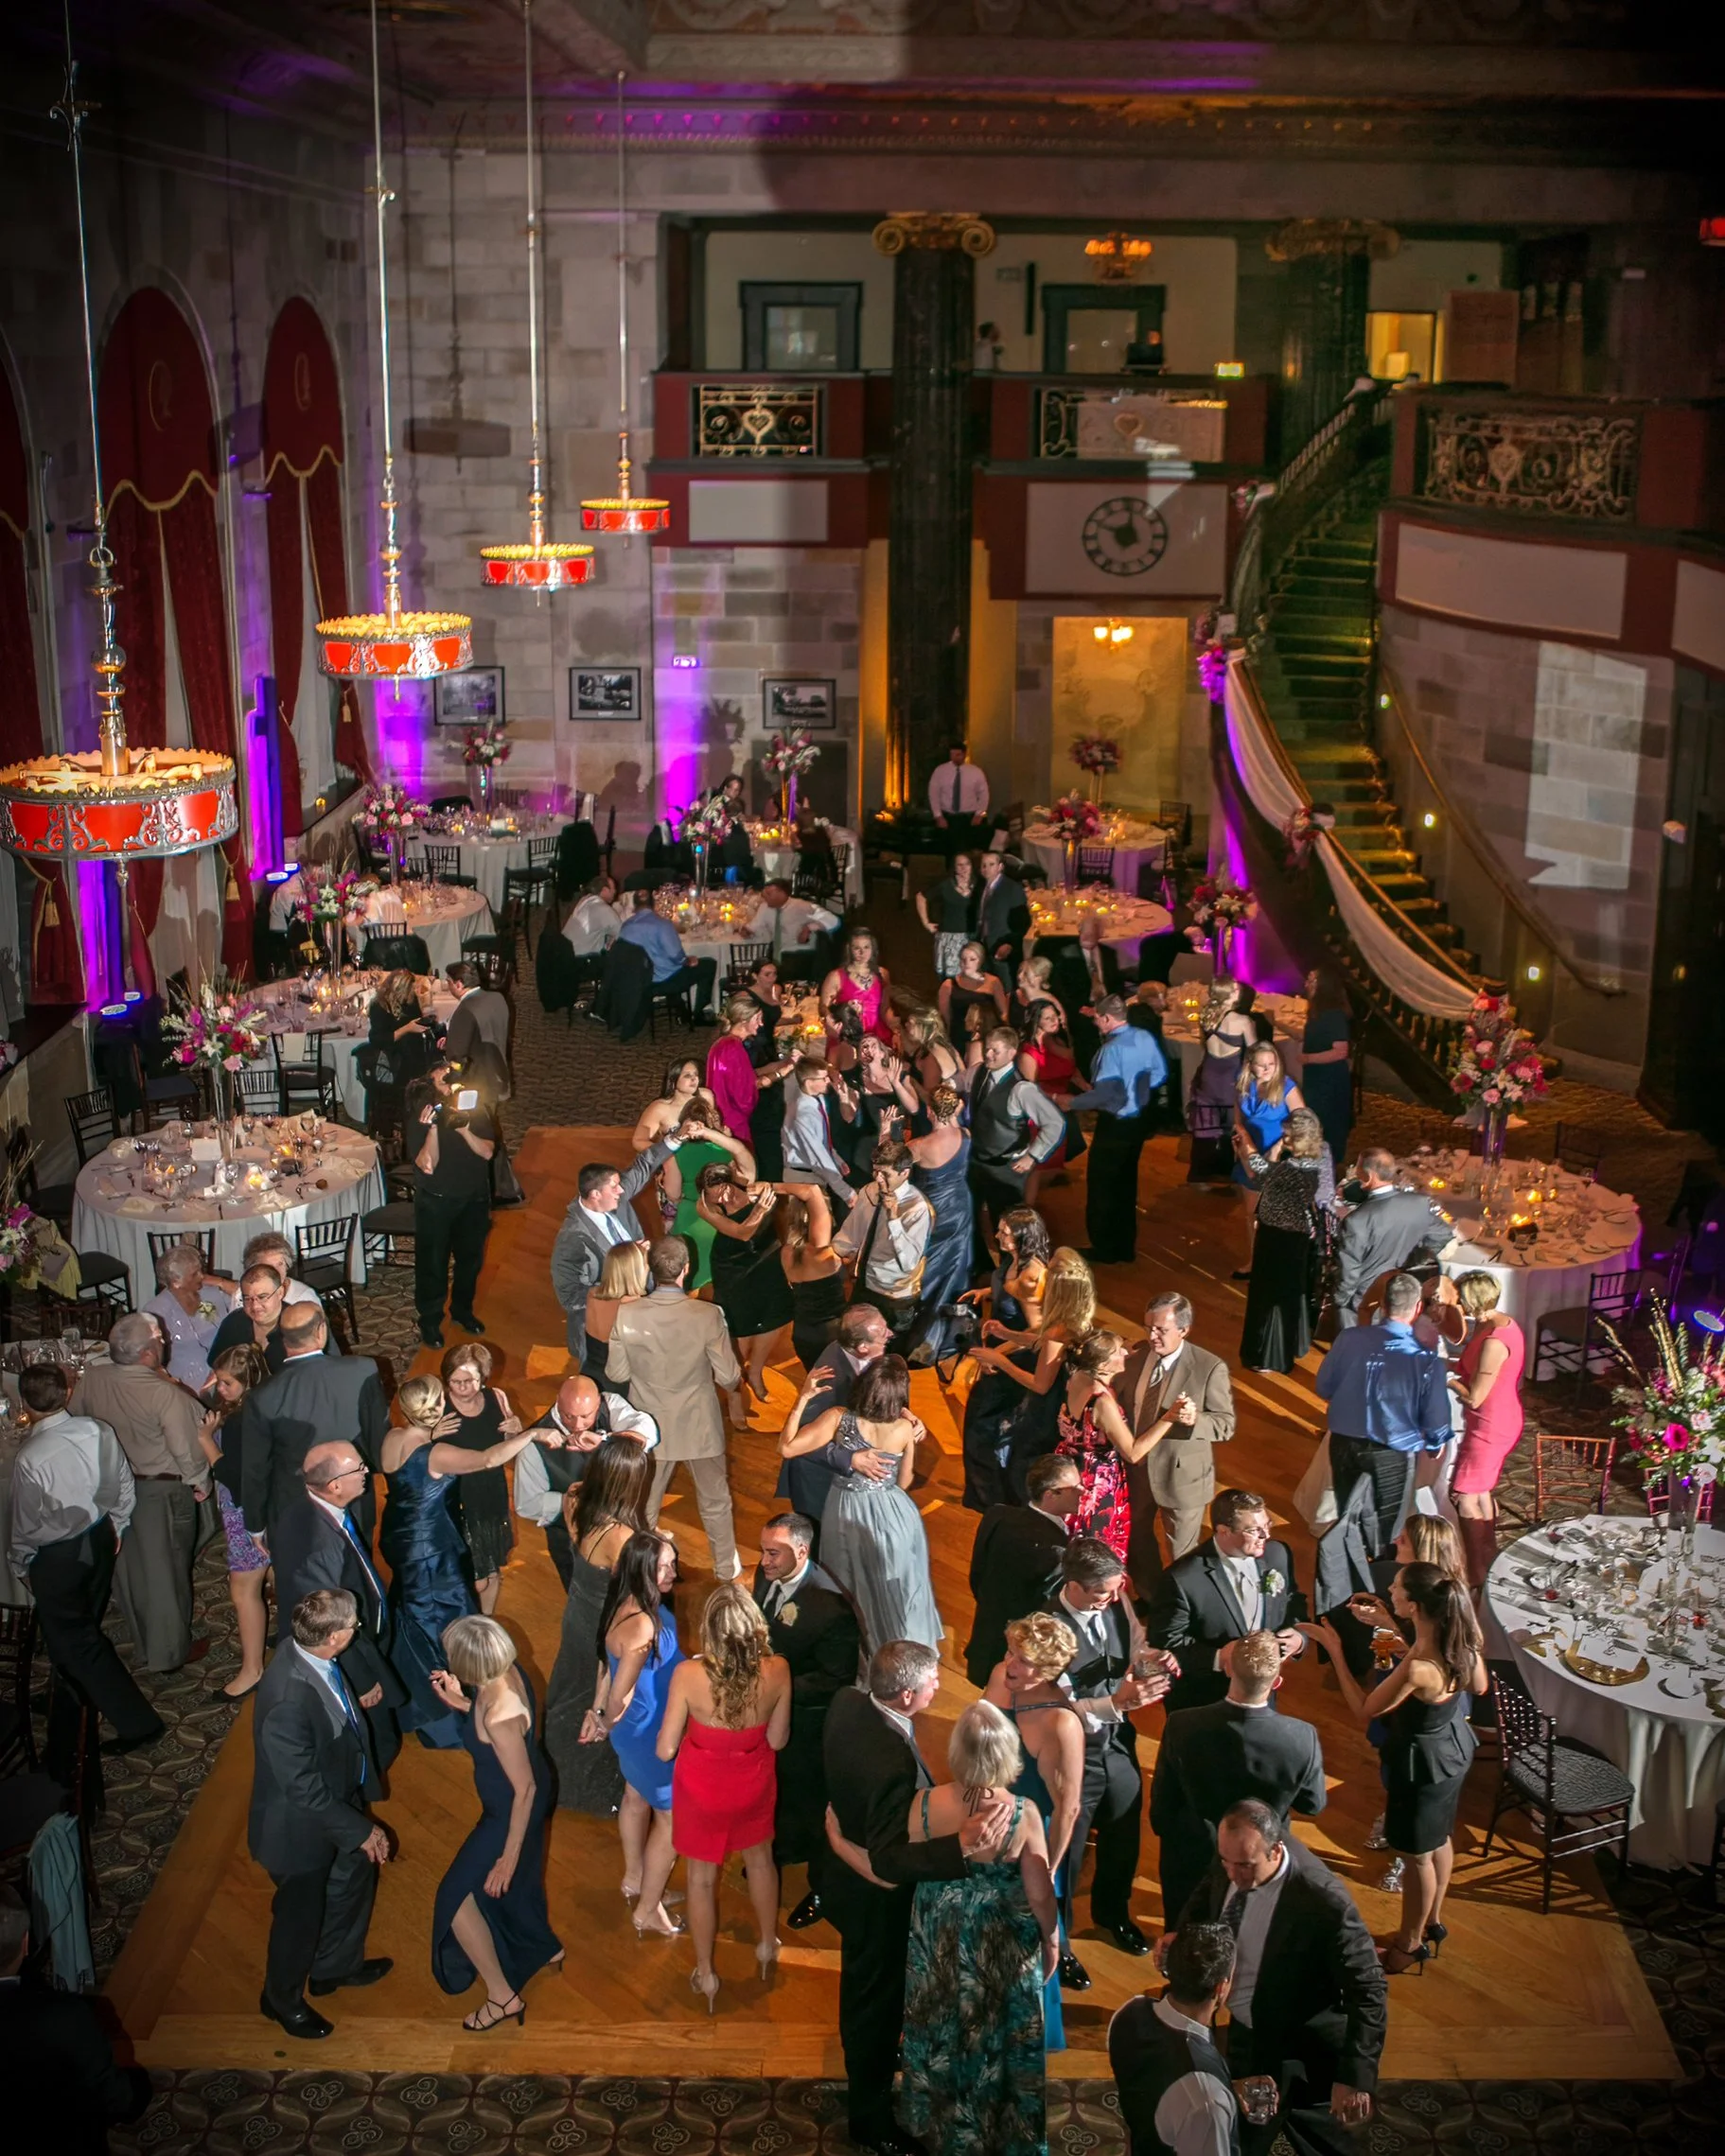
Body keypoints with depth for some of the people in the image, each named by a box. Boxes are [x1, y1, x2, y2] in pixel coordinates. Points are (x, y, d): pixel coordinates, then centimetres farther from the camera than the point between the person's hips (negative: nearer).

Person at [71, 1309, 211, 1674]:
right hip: (163, 1492, -5)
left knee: (130, 1567, 23)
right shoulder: (165, 1394, -30)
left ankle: (144, 1644, 43)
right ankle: (170, 1651, 27)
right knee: (166, 1572, 12)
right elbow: (187, 1448, -24)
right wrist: (200, 1482, -5)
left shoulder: (90, 1379, -14)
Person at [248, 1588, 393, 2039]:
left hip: (339, 1800, 8)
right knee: (300, 1913, 17)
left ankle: (337, 1966, 55)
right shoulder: (288, 1699, -41)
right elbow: (304, 1787, -30)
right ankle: (283, 1999, 46)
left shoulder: (310, 1655, -16)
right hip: (302, 1825, -8)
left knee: (356, 1875, 28)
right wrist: (360, 1830, -24)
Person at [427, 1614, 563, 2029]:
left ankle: (503, 1995, 21)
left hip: (512, 1811, -9)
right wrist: (461, 1702, -7)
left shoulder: (499, 1717, -39)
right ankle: (545, 1947, 57)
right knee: (517, 1879, 32)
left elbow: (525, 1789, -30)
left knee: (457, 1895, 7)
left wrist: (509, 1856, -21)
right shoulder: (508, 1672, -16)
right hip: (520, 1794, 9)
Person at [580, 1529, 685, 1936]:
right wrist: (606, 1724, -11)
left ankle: (635, 1880, 54)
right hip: (649, 1734, -9)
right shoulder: (641, 1626, -39)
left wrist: (596, 1712, 12)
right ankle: (648, 1911, 27)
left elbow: (606, 1663, 3)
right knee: (672, 1816, 11)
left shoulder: (629, 1603, -10)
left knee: (637, 1798, 30)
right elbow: (619, 1695, -33)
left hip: (636, 1730, 9)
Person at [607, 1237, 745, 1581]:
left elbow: (616, 1373, -9)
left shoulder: (626, 1316, -22)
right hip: (699, 1427, -1)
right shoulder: (708, 1316, -26)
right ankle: (726, 1568, 41)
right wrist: (733, 1379, 7)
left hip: (650, 1427, 1)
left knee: (644, 1506, 22)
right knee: (715, 1502, 24)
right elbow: (729, 1378, -16)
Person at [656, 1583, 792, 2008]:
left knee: (702, 1878, 22)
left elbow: (666, 1749, -20)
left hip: (702, 1789, -2)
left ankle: (706, 1974, 40)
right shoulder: (777, 1670, -26)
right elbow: (777, 1739, -10)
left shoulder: (688, 1675, -32)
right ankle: (767, 1946, 52)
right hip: (754, 1784, 2)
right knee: (760, 1859, 31)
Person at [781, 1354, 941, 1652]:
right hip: (890, 1515, -1)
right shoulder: (904, 1429, -20)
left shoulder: (839, 1418, -22)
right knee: (894, 1586, 23)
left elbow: (787, 1448, -22)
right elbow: (904, 1482, -7)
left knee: (852, 1588, 26)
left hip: (847, 1513, 1)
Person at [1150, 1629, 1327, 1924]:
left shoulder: (1182, 1726, -30)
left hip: (1191, 1865, 0)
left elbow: (1162, 1801, -13)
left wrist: (1163, 1830, 8)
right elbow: (1313, 1804, -10)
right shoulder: (1303, 1738, -31)